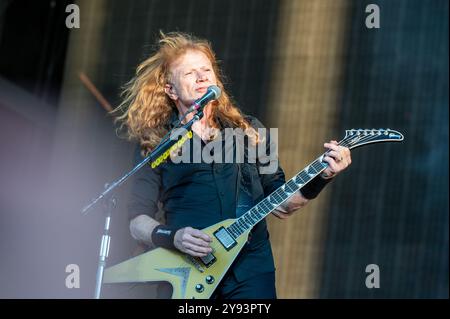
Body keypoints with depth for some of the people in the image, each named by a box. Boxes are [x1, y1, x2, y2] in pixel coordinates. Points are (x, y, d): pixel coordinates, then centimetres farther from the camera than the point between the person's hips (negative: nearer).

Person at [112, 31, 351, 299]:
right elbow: (138, 220, 4)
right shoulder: (156, 146, 7)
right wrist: (173, 237, -14)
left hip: (251, 268, 2)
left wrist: (321, 178, -1)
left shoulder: (249, 131, 14)